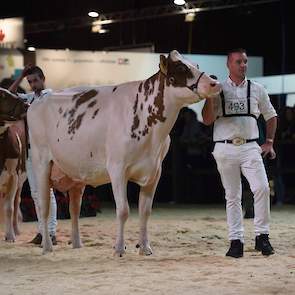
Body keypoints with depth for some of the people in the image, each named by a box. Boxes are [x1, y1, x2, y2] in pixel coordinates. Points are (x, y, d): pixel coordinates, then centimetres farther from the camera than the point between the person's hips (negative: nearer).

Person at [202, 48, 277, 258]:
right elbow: (207, 120, -2)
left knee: (262, 188, -16)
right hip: (225, 149, -1)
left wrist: (269, 142, 13)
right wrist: (210, 96, -14)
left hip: (250, 148, 1)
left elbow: (271, 116, 21)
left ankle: (262, 236, -6)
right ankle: (236, 241, 7)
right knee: (232, 196, 3)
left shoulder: (257, 89, 10)